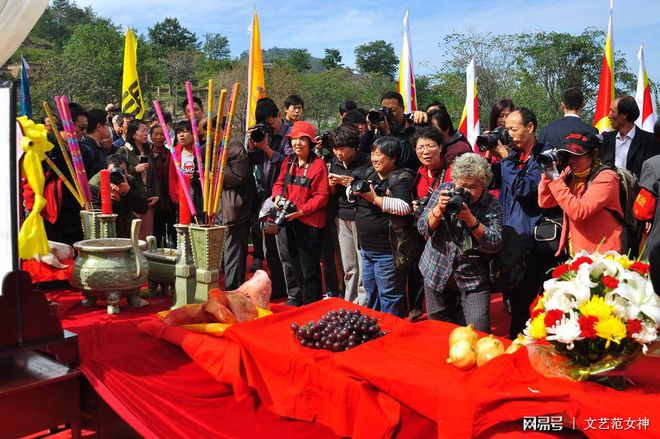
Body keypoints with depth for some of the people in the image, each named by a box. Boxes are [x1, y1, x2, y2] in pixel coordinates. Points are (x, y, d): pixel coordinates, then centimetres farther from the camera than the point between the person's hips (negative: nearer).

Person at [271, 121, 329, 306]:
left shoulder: (318, 165, -12)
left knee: (309, 267, 2)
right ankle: (294, 297, 36)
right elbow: (279, 183, 16)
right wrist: (277, 197, -6)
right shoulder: (288, 162, 9)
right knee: (291, 262, 19)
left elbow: (321, 196, -15)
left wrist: (300, 211, -20)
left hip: (309, 223, -7)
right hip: (287, 221, 7)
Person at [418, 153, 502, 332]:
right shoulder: (444, 191, -1)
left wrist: (470, 219, -26)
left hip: (473, 279, -2)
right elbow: (423, 228, -4)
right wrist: (439, 208, -22)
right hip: (437, 274, 2)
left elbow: (494, 244, -16)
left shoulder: (492, 206, -5)